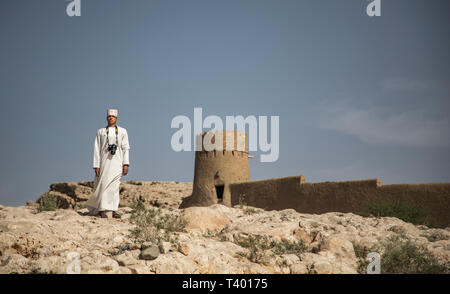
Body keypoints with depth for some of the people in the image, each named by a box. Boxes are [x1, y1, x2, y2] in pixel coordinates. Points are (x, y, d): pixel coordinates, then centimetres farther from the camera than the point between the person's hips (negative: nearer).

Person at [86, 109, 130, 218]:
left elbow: (126, 148, 7)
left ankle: (113, 210, 0)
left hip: (117, 161, 1)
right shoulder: (100, 132, 11)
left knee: (114, 186, -4)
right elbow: (97, 150, 7)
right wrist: (96, 165, -2)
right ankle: (104, 210, -5)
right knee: (104, 185, -8)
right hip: (104, 161, -1)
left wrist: (126, 164, -3)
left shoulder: (122, 131, 12)